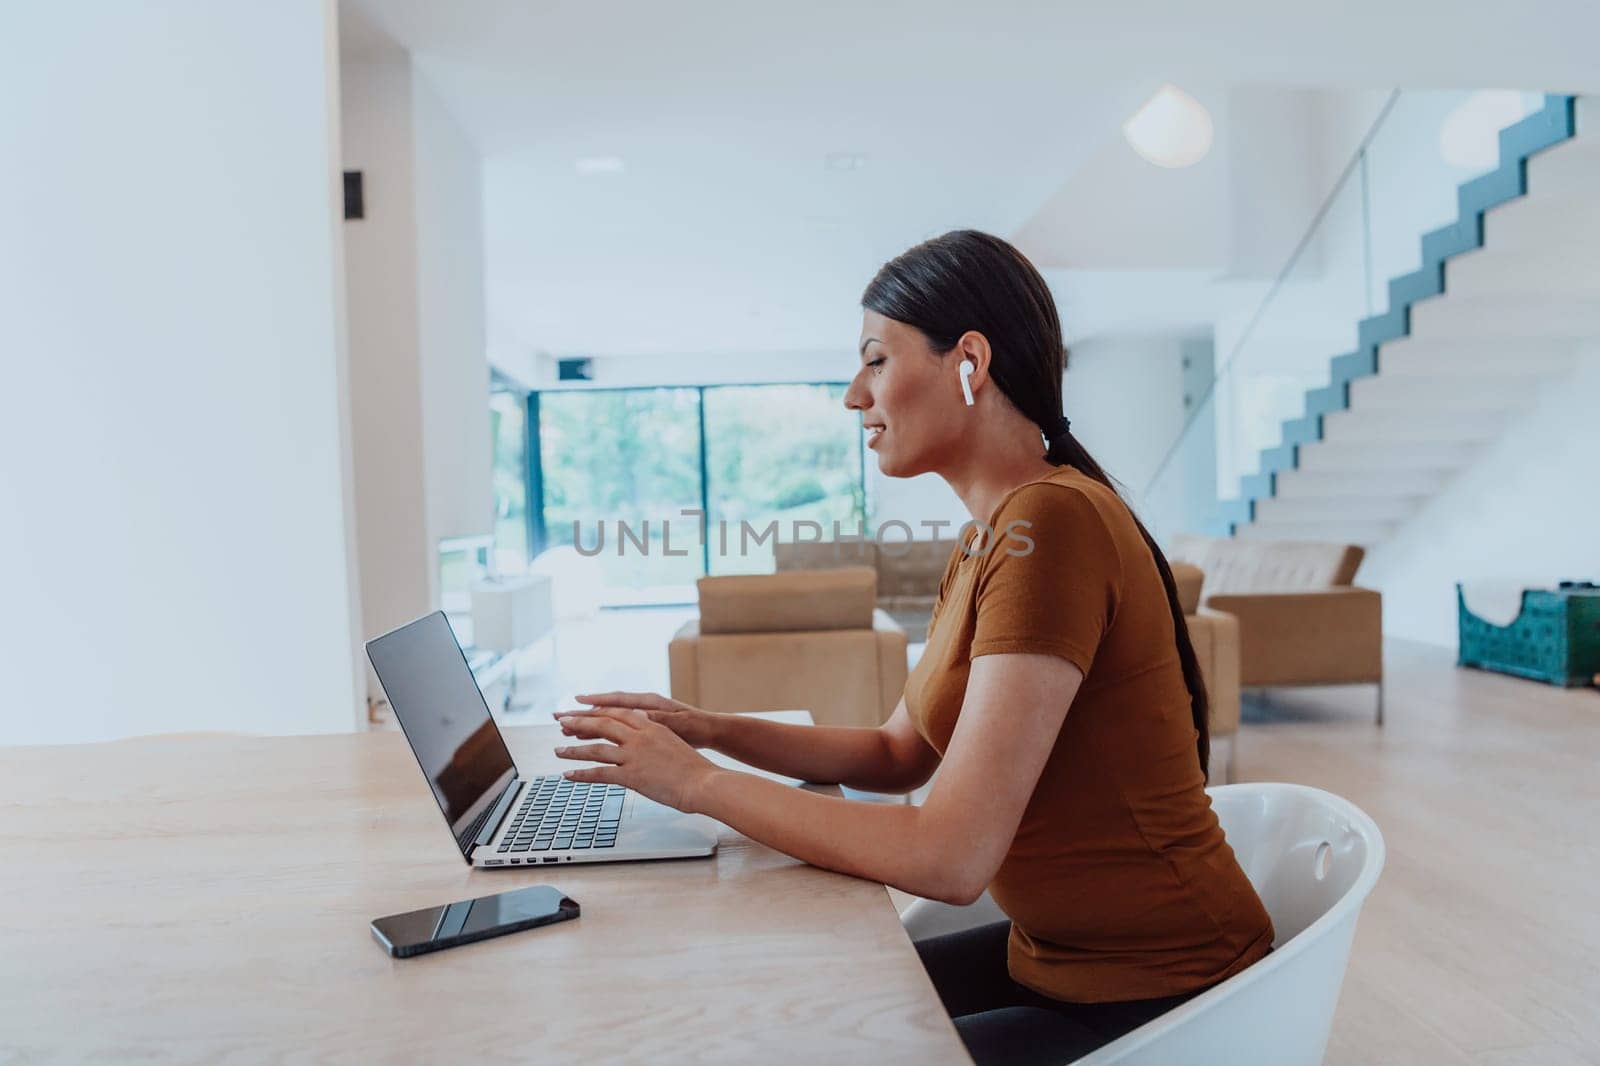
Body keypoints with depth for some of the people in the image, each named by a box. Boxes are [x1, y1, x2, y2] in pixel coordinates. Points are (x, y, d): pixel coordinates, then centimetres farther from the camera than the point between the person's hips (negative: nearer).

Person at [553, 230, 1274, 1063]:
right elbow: (899, 754, 12)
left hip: (1155, 994, -8)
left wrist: (701, 784, -19)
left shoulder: (1050, 523, -26)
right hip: (1050, 954, 8)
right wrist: (711, 731, 0)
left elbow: (950, 857, -29)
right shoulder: (983, 541, 5)